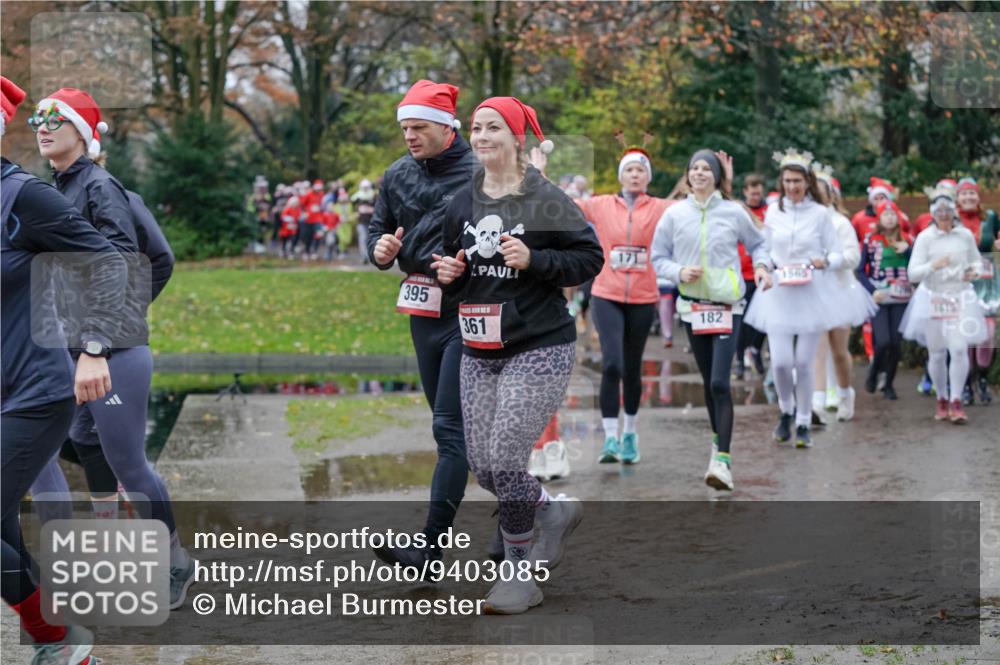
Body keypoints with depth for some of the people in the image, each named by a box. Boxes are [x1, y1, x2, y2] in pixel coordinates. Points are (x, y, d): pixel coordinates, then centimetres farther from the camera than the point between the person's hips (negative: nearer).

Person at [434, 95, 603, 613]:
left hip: (538, 349, -6)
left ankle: (521, 576, 10)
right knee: (482, 466, 4)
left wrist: (533, 260, -18)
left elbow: (590, 257, -6)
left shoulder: (545, 199, -7)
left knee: (505, 462, -9)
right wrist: (448, 272, -1)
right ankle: (556, 511, 33)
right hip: (478, 353, 6)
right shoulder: (462, 202, 9)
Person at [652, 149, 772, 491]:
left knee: (720, 382, -14)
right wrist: (679, 271, -11)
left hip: (727, 305, -3)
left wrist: (762, 264, -5)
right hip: (693, 305, 3)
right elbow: (658, 257, 7)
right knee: (708, 380, 13)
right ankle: (719, 439, 34)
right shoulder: (674, 214, 1)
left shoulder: (734, 212, -2)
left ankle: (723, 459, -16)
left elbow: (757, 242, 14)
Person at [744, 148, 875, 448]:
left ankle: (803, 423, 14)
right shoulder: (773, 212, 6)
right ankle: (786, 410, 22)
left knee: (803, 363, 0)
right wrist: (770, 268, -5)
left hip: (812, 292, -1)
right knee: (780, 362, -7)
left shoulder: (820, 213, 0)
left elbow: (838, 256, 4)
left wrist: (824, 261, -17)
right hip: (780, 293, 1)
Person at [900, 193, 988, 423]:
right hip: (933, 298, -1)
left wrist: (974, 271, -5)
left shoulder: (966, 235, 2)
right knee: (937, 352, 6)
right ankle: (942, 400, 25)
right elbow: (912, 273, -11)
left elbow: (977, 261, 18)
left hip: (960, 298, 1)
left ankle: (956, 401, -2)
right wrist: (933, 266, -29)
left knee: (959, 349, -12)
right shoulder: (925, 238, -6)